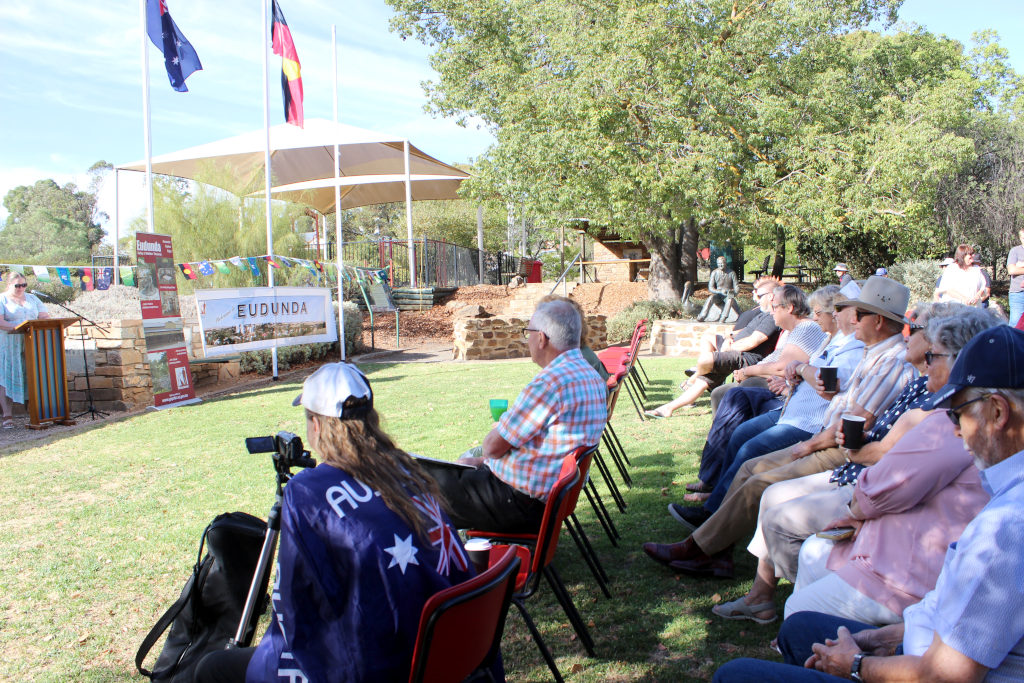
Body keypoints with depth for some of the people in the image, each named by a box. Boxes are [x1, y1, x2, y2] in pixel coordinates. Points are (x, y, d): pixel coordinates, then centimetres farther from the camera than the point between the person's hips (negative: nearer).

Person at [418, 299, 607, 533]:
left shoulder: (551, 382, -25)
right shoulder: (591, 377, 7)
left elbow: (494, 446, -18)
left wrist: (482, 455, 6)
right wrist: (482, 460, 13)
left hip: (523, 502, -10)